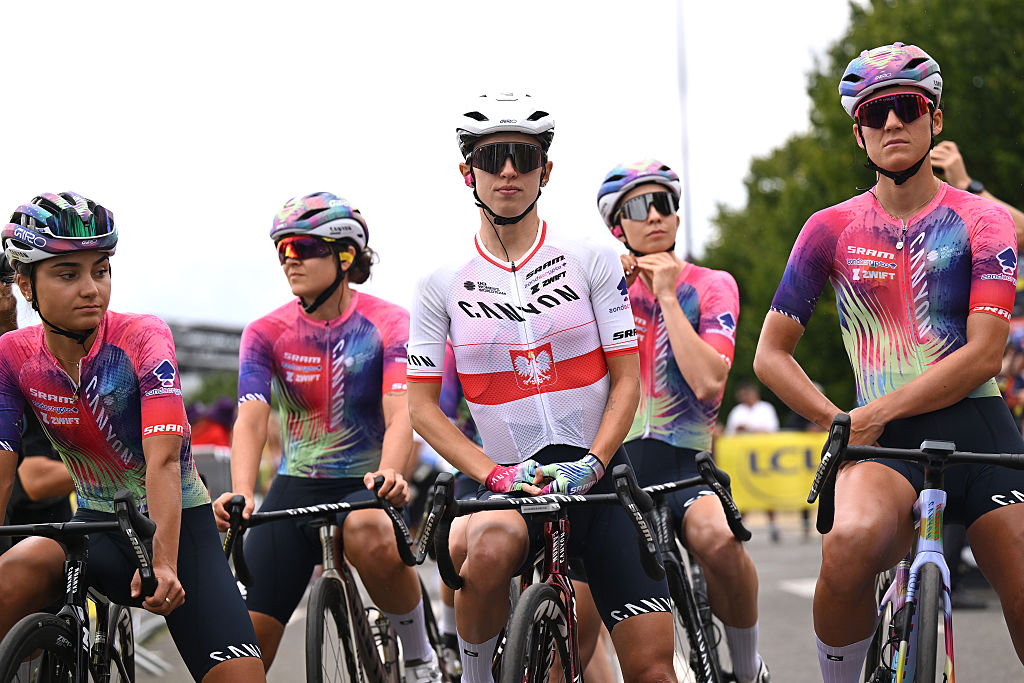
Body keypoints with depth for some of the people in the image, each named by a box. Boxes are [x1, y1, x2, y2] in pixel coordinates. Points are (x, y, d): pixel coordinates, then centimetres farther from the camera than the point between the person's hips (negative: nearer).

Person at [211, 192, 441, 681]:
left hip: (365, 487, -3)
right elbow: (251, 420, -15)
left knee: (367, 534, -39)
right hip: (295, 490, 3)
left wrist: (388, 473, -43)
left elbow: (400, 414, -20)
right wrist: (242, 493, -35)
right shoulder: (266, 333, -2)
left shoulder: (387, 323, -8)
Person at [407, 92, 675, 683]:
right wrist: (495, 475, -12)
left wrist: (589, 465, -14)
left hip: (599, 475, 0)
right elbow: (423, 407, 2)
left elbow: (626, 380, 2)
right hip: (512, 481, 0)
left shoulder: (592, 262, 2)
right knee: (488, 552, -36)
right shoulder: (443, 284, 2)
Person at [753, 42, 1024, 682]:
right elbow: (771, 354, 11)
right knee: (850, 545, -34)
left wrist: (877, 414, -12)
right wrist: (838, 422, -5)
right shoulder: (833, 229, 9)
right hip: (883, 442, -1)